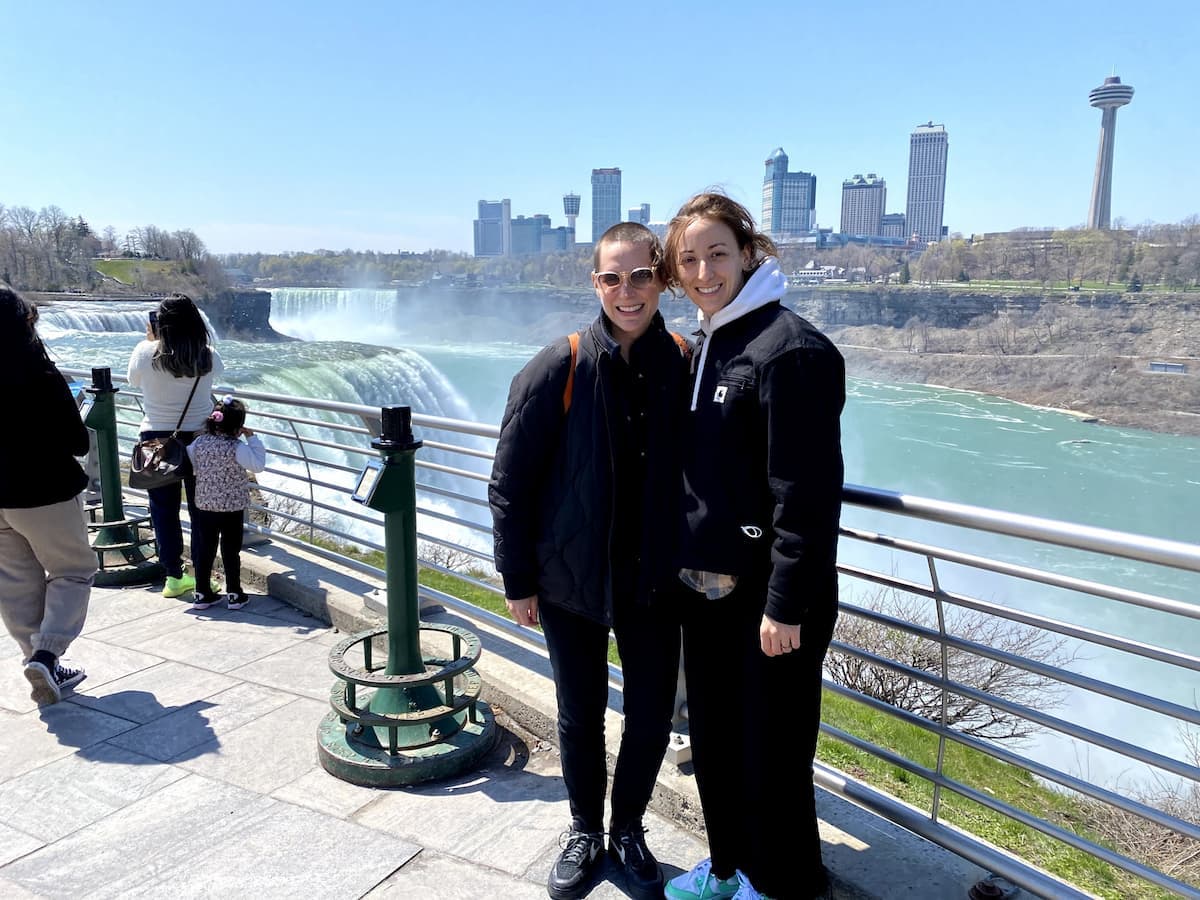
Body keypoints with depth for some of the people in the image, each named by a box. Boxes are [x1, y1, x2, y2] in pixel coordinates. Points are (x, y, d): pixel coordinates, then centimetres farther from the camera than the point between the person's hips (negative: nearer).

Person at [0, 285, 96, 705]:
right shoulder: (42, 379, -17)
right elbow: (77, 443, -12)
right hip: (45, 494, -5)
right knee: (73, 572, 10)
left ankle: (42, 662, 21)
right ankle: (46, 652, -6)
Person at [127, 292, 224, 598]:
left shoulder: (146, 353, -11)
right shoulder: (208, 356, -9)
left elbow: (134, 380, 10)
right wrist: (191, 340, 13)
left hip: (157, 438, 0)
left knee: (164, 509, 10)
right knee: (201, 507, 10)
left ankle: (174, 576, 15)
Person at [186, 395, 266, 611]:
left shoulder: (199, 443, -3)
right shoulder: (237, 448, -19)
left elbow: (189, 465, 8)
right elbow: (258, 464, -12)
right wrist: (252, 438, -7)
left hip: (204, 506, 4)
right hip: (232, 508, -4)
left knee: (204, 550, 12)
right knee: (231, 551, 6)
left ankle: (202, 594, 21)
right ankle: (234, 595, 14)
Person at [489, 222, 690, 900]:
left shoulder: (685, 368, -7)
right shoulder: (559, 369, -13)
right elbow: (511, 481, -8)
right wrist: (518, 579, -6)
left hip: (653, 581, 2)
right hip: (571, 578, -1)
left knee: (652, 718, 12)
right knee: (581, 717, 14)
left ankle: (629, 829, 39)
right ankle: (585, 831, 40)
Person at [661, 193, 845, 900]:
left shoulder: (789, 348, -17)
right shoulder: (706, 346, 10)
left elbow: (807, 490, -20)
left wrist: (785, 604, -20)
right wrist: (687, 564, 16)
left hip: (766, 594, -8)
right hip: (705, 584, 8)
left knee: (770, 746, 9)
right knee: (713, 735, 20)